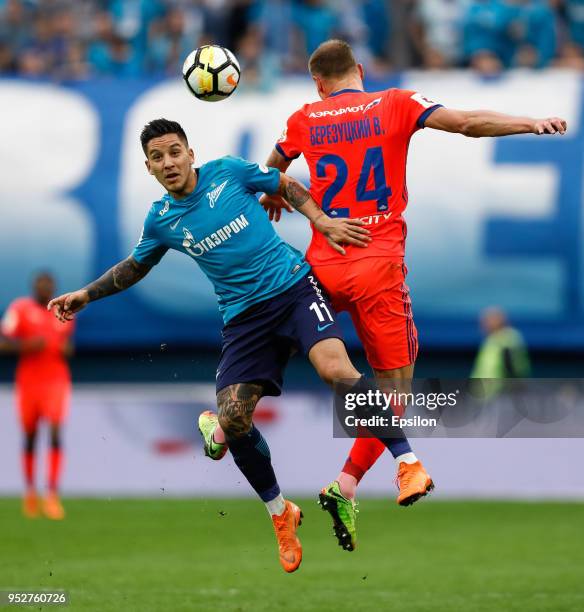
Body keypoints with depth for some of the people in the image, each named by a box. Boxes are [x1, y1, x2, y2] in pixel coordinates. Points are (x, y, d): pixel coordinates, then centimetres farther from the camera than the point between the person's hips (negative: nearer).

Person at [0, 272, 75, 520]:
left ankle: (52, 495, -18)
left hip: (57, 380, 1)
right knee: (30, 437, 7)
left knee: (55, 434, -14)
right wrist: (26, 345, -21)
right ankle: (30, 490, 28)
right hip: (29, 381, -1)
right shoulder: (20, 309, -2)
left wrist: (67, 349, 1)